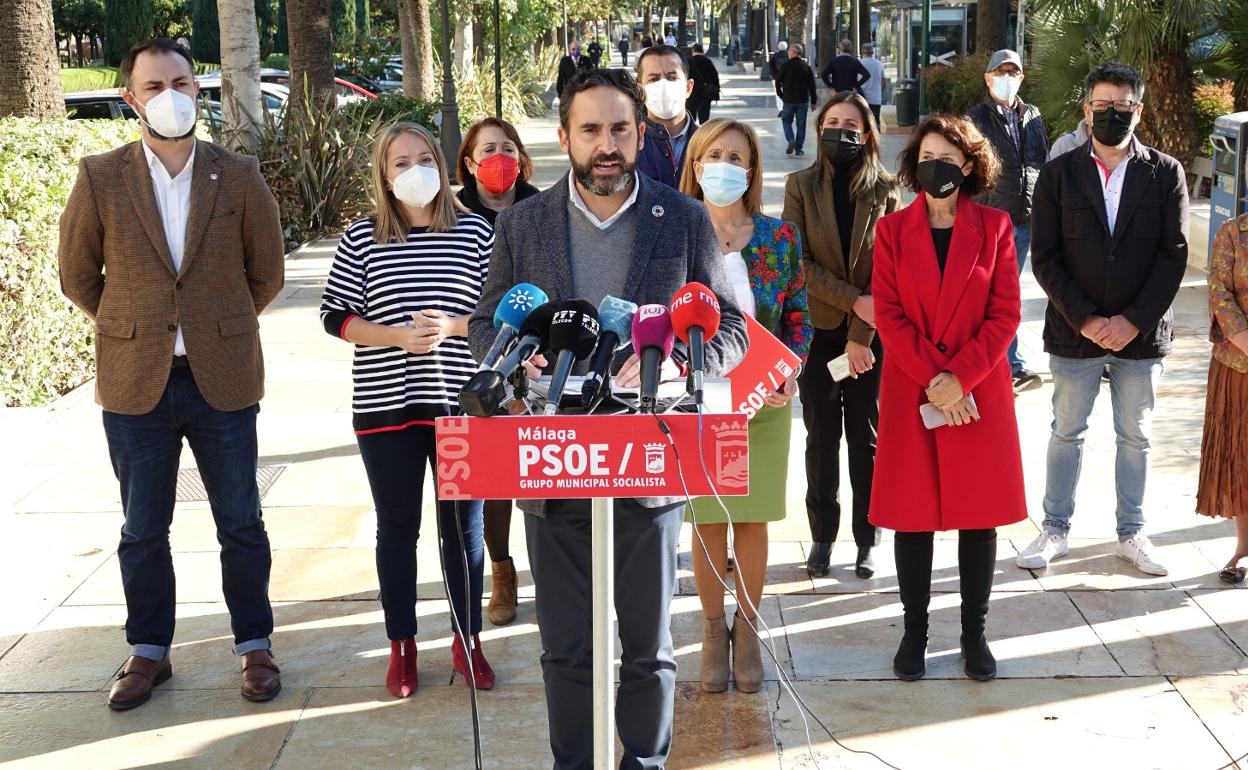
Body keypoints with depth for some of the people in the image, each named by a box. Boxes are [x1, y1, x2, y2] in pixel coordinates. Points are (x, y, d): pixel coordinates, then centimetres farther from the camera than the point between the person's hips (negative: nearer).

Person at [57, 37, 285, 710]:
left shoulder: (239, 176, -2)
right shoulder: (99, 179, -3)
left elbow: (266, 273, 9)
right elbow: (78, 275, 8)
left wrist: (219, 329, 11)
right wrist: (132, 330, 9)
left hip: (222, 379, 0)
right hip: (136, 383, 0)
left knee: (240, 523, 9)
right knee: (143, 529, 11)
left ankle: (254, 646, 24)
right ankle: (148, 652, 26)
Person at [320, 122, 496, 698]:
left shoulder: (476, 232, 1)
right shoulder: (361, 239, 0)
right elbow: (335, 316, -1)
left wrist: (453, 326, -17)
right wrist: (398, 337, -15)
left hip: (461, 403, 0)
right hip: (386, 407, 0)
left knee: (463, 526, 9)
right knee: (397, 527, 10)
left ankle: (468, 642, 25)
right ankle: (402, 647, 24)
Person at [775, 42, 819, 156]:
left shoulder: (785, 66, -7)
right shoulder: (807, 67, 2)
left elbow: (778, 81, -4)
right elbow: (812, 86, 3)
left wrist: (780, 94, 11)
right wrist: (813, 101, 8)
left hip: (788, 100, -2)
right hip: (803, 100, 2)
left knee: (786, 121, 13)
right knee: (801, 125, 8)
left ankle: (791, 140, -10)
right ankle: (798, 149, 6)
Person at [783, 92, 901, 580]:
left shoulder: (885, 191, -1)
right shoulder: (801, 186, 1)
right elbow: (798, 261, -7)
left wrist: (860, 337, -12)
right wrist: (853, 300, -17)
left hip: (870, 335, -1)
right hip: (817, 329, 1)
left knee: (867, 438, 7)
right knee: (821, 438, 7)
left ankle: (867, 539, 16)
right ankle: (822, 536, 16)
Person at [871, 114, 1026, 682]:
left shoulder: (994, 228, 2)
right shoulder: (892, 230, 3)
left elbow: (1005, 315, -3)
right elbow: (888, 316, -4)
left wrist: (958, 378, -14)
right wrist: (932, 382, -13)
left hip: (980, 390, 0)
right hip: (909, 393, 0)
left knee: (980, 512, 6)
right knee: (911, 512, 4)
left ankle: (974, 631, 18)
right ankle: (914, 630, 17)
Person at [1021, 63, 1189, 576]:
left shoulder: (1165, 174, 0)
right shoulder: (1059, 174, -1)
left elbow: (1174, 255, -4)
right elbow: (1044, 258, -4)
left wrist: (1134, 321, -13)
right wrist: (1084, 320, -13)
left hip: (1141, 334, 1)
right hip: (1074, 332, 0)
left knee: (1135, 437, 12)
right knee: (1066, 433, 10)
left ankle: (1131, 533, 25)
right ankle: (1055, 530, 23)